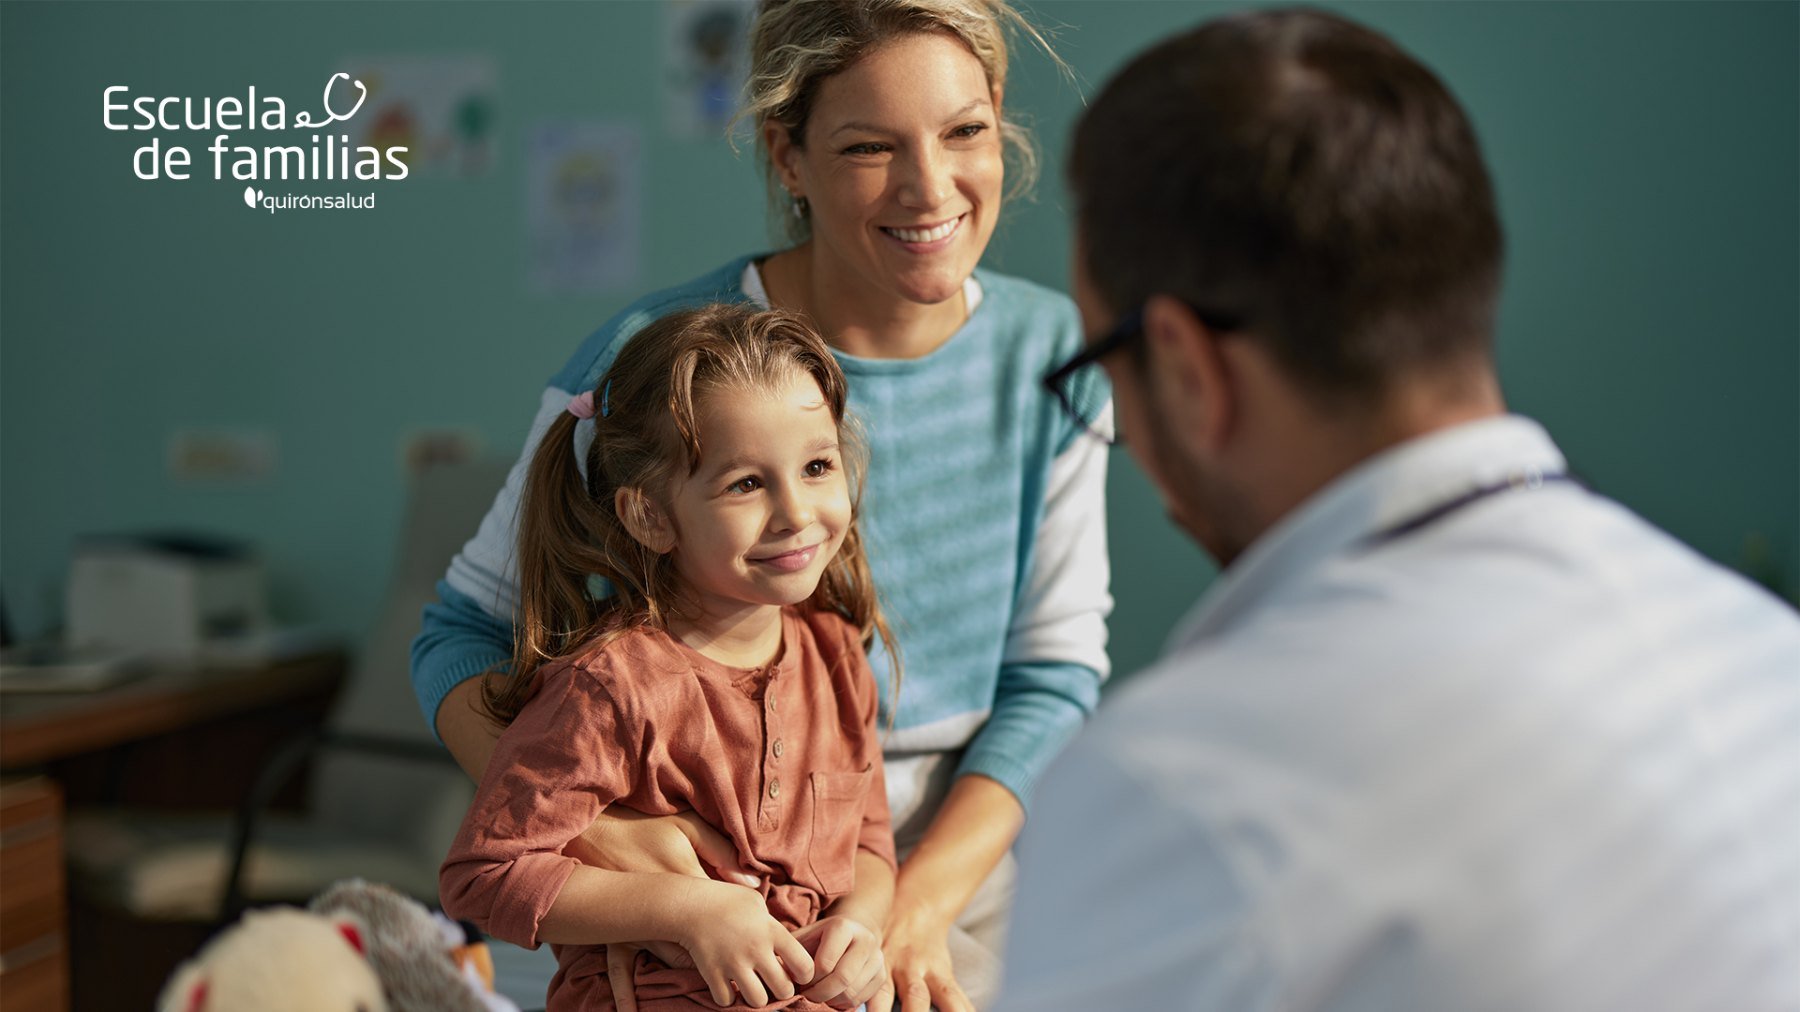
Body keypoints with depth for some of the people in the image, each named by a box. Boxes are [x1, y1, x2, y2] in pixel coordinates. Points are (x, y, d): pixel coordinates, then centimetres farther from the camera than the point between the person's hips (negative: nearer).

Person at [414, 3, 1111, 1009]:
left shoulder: (1049, 350, -7)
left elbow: (1055, 671, -4)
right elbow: (467, 631, -11)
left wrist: (923, 901, -17)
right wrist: (586, 822, -29)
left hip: (962, 876, 3)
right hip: (718, 895, -2)